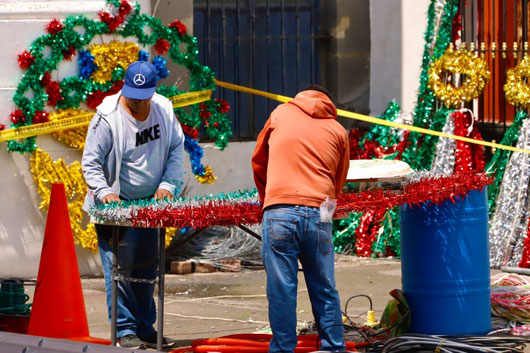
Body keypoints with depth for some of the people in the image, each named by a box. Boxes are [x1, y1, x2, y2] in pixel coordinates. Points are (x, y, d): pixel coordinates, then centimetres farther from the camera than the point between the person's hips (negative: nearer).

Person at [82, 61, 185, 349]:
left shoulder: (164, 110, -1)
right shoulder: (108, 118, -16)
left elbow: (176, 149, 8)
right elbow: (91, 162, -12)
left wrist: (168, 184, -6)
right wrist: (105, 192, -27)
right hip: (115, 207, -5)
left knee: (147, 271, 13)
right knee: (119, 270, -9)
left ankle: (145, 328, 22)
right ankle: (125, 331, -4)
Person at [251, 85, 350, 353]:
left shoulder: (280, 114, 16)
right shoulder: (338, 131, 16)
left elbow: (258, 161, 24)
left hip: (279, 212, -2)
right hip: (319, 215, 2)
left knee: (281, 289, -1)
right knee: (325, 290, 8)